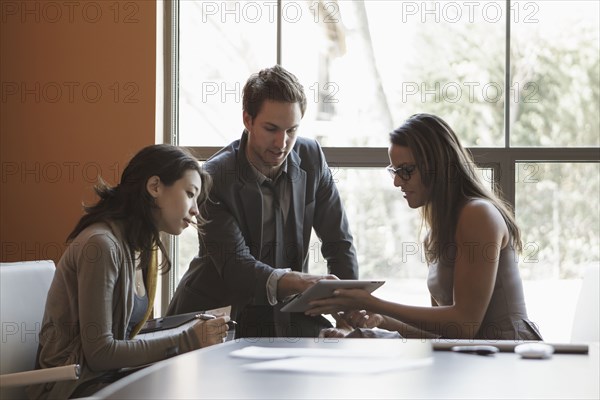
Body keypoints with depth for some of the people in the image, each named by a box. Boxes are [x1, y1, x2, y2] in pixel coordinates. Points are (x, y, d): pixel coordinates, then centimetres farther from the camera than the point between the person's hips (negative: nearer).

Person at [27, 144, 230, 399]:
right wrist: (186, 342, -17)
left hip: (111, 377, 8)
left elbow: (124, 335, 7)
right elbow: (99, 352, -19)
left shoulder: (145, 249, 11)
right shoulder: (101, 244, -17)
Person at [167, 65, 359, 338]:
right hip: (218, 315, -4)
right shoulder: (214, 178, -17)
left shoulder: (312, 157, -2)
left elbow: (339, 242, 4)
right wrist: (300, 283, -44)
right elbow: (234, 264, -26)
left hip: (286, 311, 4)